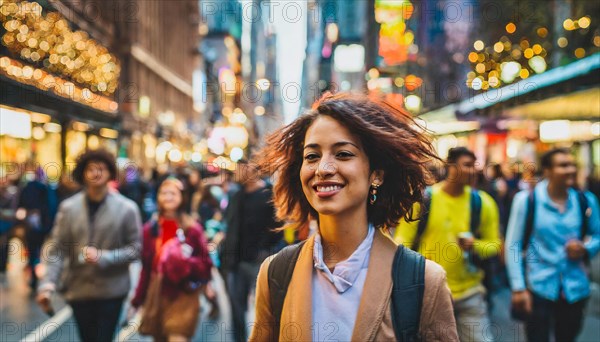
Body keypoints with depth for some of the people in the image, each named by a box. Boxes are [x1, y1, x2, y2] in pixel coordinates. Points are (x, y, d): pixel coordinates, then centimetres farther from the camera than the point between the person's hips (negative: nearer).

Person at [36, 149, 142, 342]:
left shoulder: (126, 208, -5)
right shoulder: (68, 207, -2)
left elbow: (135, 249, -5)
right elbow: (57, 249, -4)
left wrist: (103, 257, -17)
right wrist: (48, 283, -16)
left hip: (112, 291, -2)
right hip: (78, 290, 2)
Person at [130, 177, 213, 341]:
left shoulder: (192, 228, -4)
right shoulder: (151, 228, 6)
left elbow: (206, 266, -2)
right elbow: (146, 268, 11)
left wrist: (189, 261, -22)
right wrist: (136, 302, 11)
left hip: (182, 296, -4)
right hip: (156, 295, 4)